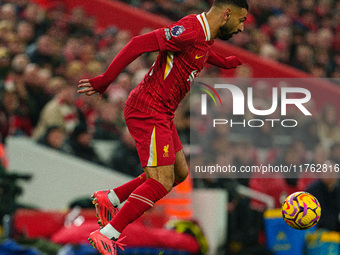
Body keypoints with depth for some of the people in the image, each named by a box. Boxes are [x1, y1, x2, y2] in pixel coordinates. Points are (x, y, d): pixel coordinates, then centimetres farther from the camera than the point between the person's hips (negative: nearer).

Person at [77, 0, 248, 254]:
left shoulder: (205, 35, 10)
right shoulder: (191, 30, -21)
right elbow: (139, 44, -25)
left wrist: (223, 62, 50)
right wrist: (105, 81, -24)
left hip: (161, 114, 10)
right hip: (149, 111, -10)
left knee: (180, 173, 15)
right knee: (162, 182, -14)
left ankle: (110, 199, 19)